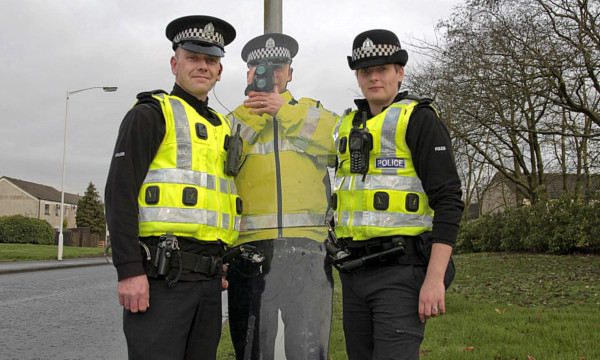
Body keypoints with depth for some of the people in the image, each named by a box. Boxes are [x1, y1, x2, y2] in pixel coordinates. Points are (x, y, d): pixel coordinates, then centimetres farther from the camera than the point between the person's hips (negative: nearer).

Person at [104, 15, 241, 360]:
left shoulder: (221, 127, 21)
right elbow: (120, 192, -10)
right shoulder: (151, 114, 0)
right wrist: (129, 271, -18)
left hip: (208, 279, 7)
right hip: (160, 277, -7)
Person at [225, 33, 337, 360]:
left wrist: (284, 109, -5)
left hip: (307, 248, -1)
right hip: (250, 247, 1)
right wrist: (252, 111, -4)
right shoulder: (235, 121, 19)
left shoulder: (312, 112, 18)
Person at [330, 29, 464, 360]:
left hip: (402, 271, -7)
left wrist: (435, 278, -18)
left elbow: (448, 201, -12)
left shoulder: (419, 119, -5)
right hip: (354, 270, 7)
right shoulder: (347, 127, 17)